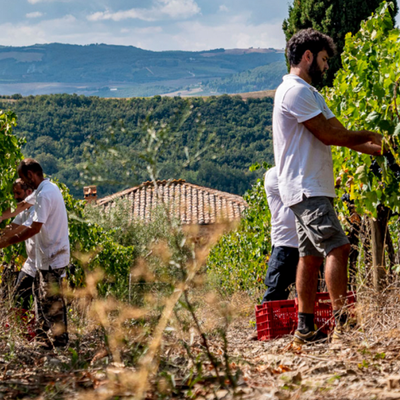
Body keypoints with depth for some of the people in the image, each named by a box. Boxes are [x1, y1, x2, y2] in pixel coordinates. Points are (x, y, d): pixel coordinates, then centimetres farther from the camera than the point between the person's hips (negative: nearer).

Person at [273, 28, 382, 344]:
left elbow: (337, 133, 17)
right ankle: (341, 325, -20)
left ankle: (306, 328, 12)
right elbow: (328, 134, -13)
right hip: (305, 189, -11)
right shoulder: (295, 91, -11)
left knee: (311, 256, 10)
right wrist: (368, 136, 1)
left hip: (313, 190, 11)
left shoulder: (308, 93, 23)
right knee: (337, 248, -18)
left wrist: (378, 149, 6)